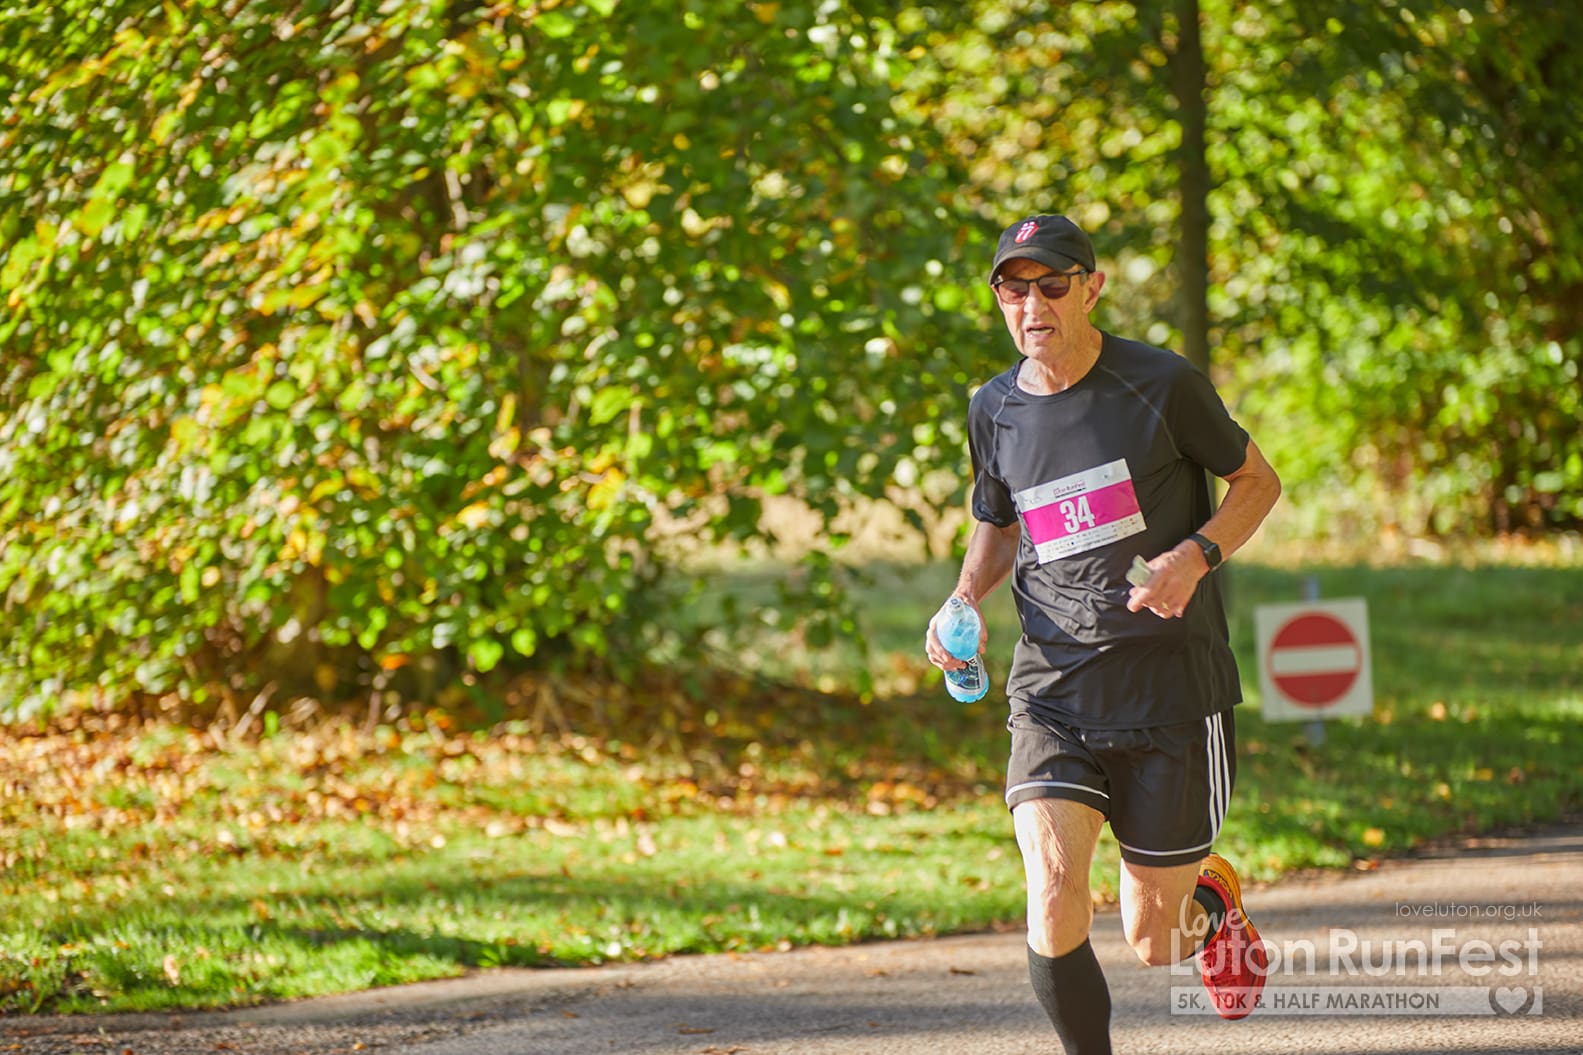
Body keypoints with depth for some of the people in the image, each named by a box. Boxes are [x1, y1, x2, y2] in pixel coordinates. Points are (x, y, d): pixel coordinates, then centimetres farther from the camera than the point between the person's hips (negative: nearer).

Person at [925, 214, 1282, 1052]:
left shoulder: (1161, 385, -7)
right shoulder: (995, 410, 5)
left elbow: (1257, 482, 5)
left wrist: (1194, 557, -13)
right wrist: (966, 603, 3)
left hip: (1171, 687, -2)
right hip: (1052, 691, 2)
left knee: (1155, 942, 6)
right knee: (1054, 916, -19)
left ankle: (1212, 902, 43)